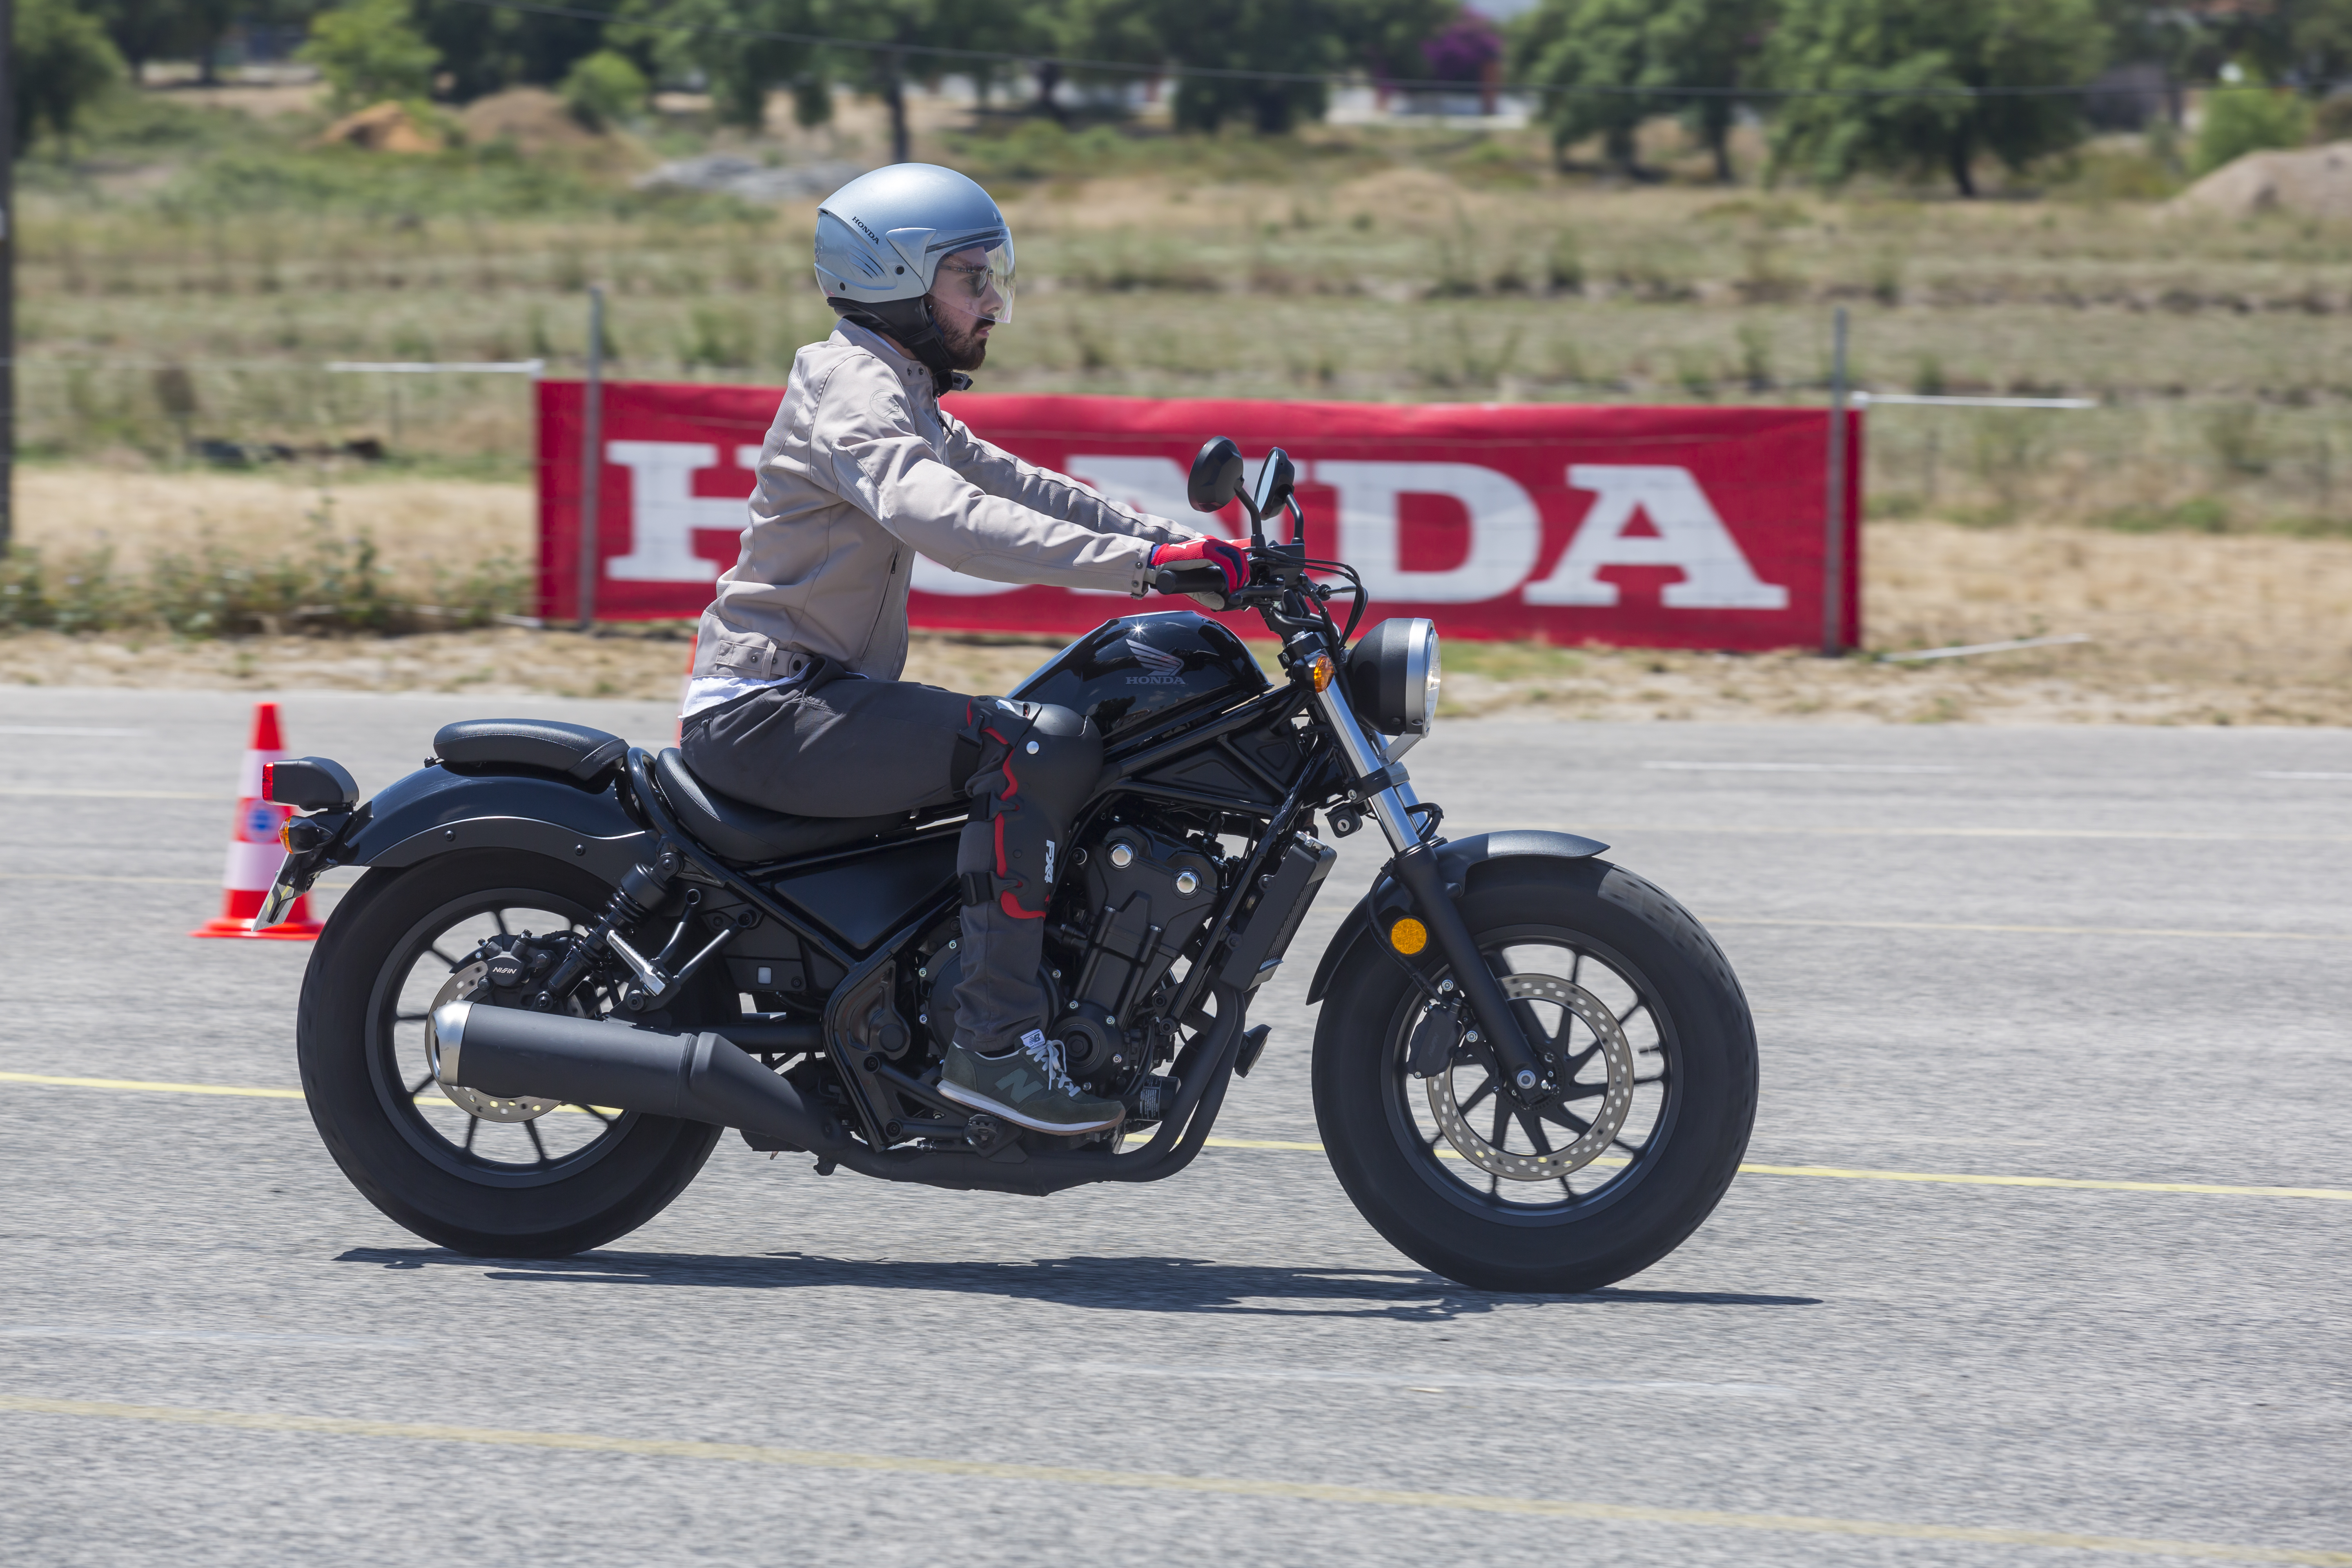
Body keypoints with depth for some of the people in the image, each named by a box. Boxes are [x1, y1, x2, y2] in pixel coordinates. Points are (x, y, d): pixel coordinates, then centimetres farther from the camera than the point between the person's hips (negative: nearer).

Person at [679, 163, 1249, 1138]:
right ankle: (995, 1046, -26)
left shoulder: (906, 400, 20)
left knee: (1059, 747, 11)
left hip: (821, 695, 11)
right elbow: (940, 517, -31)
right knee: (1029, 753, -24)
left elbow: (1025, 493, 20)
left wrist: (1193, 548, 8)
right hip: (766, 711, -11)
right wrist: (1142, 564, -37)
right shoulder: (850, 389, -14)